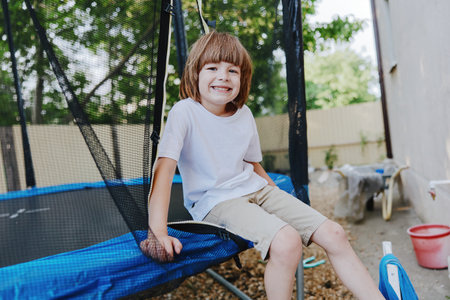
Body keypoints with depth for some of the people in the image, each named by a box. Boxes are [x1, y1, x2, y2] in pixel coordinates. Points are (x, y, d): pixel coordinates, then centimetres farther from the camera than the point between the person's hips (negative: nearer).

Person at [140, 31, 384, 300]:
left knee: (334, 234, -2)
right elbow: (165, 168, -23)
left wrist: (282, 204, 15)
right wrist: (158, 231, -33)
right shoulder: (184, 113, -13)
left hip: (257, 189, 6)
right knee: (287, 242, -31)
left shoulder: (244, 114, 4)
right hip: (215, 200, -6)